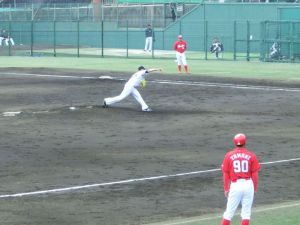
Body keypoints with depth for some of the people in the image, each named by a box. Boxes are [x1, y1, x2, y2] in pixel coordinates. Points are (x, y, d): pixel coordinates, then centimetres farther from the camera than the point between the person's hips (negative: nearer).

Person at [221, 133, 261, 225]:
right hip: (248, 185, 0)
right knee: (246, 212, 7)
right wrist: (255, 187, 12)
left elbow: (226, 174, 1)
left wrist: (226, 188, 9)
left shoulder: (229, 155, -1)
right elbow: (255, 174, 0)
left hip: (235, 185, 0)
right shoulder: (251, 155, -1)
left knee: (229, 212, 7)